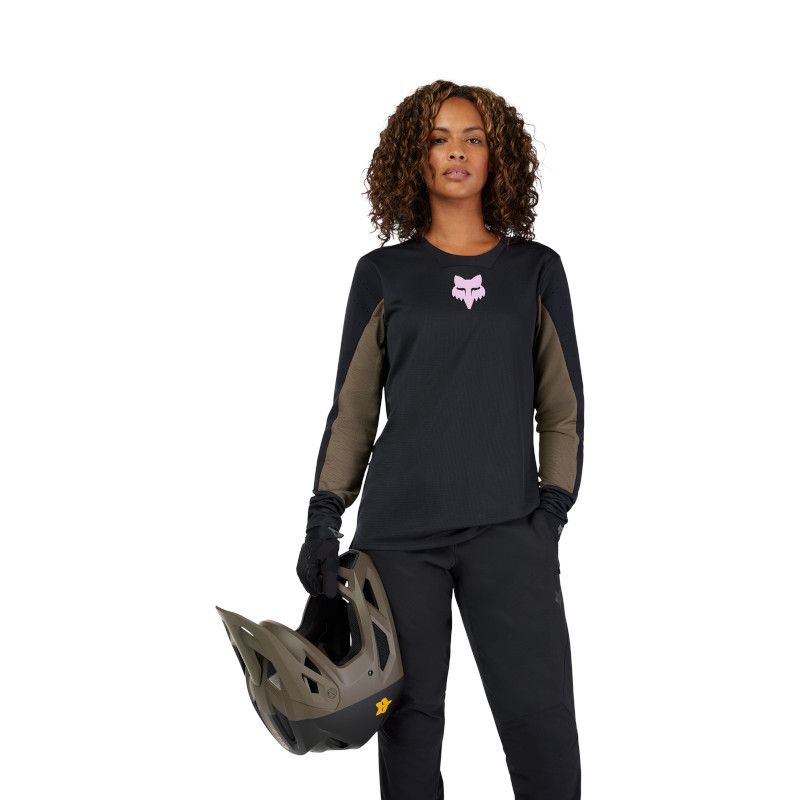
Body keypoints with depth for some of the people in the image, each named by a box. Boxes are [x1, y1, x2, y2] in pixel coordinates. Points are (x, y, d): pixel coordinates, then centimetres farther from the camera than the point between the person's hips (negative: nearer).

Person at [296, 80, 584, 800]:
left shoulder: (535, 269, 9)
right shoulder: (383, 274, 8)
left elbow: (562, 408, 10)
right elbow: (352, 410, 9)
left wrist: (553, 509, 0)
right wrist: (323, 519, 2)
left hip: (509, 531, 0)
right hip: (397, 531, 0)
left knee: (542, 721, -6)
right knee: (410, 717, 5)